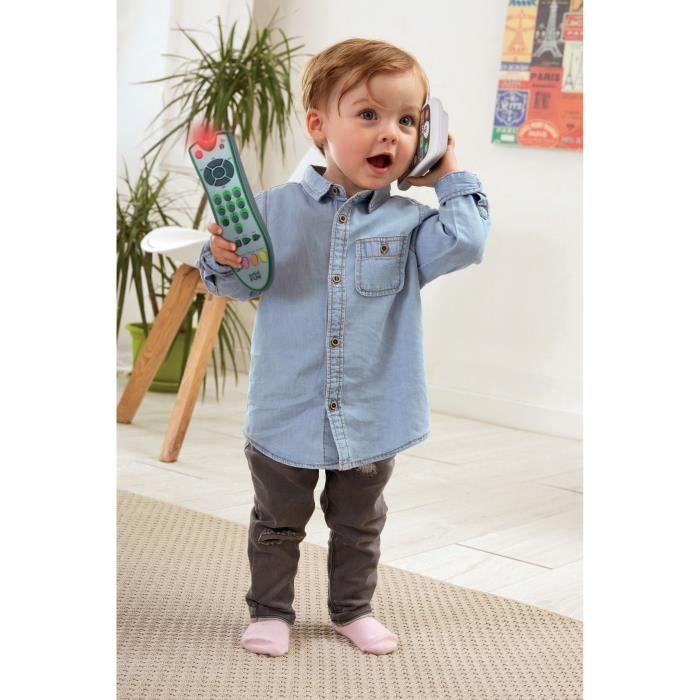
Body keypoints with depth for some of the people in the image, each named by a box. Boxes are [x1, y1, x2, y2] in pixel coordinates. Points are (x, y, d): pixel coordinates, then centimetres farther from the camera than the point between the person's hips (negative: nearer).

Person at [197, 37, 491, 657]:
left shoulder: (408, 222, -4)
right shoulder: (276, 209, -6)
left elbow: (465, 242, -21)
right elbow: (245, 286, 1)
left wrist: (451, 174, -9)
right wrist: (222, 260, -21)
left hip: (372, 417, 1)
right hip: (287, 414, -1)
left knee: (359, 526, 20)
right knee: (277, 524, 16)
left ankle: (353, 609, 38)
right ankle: (271, 611, 33)